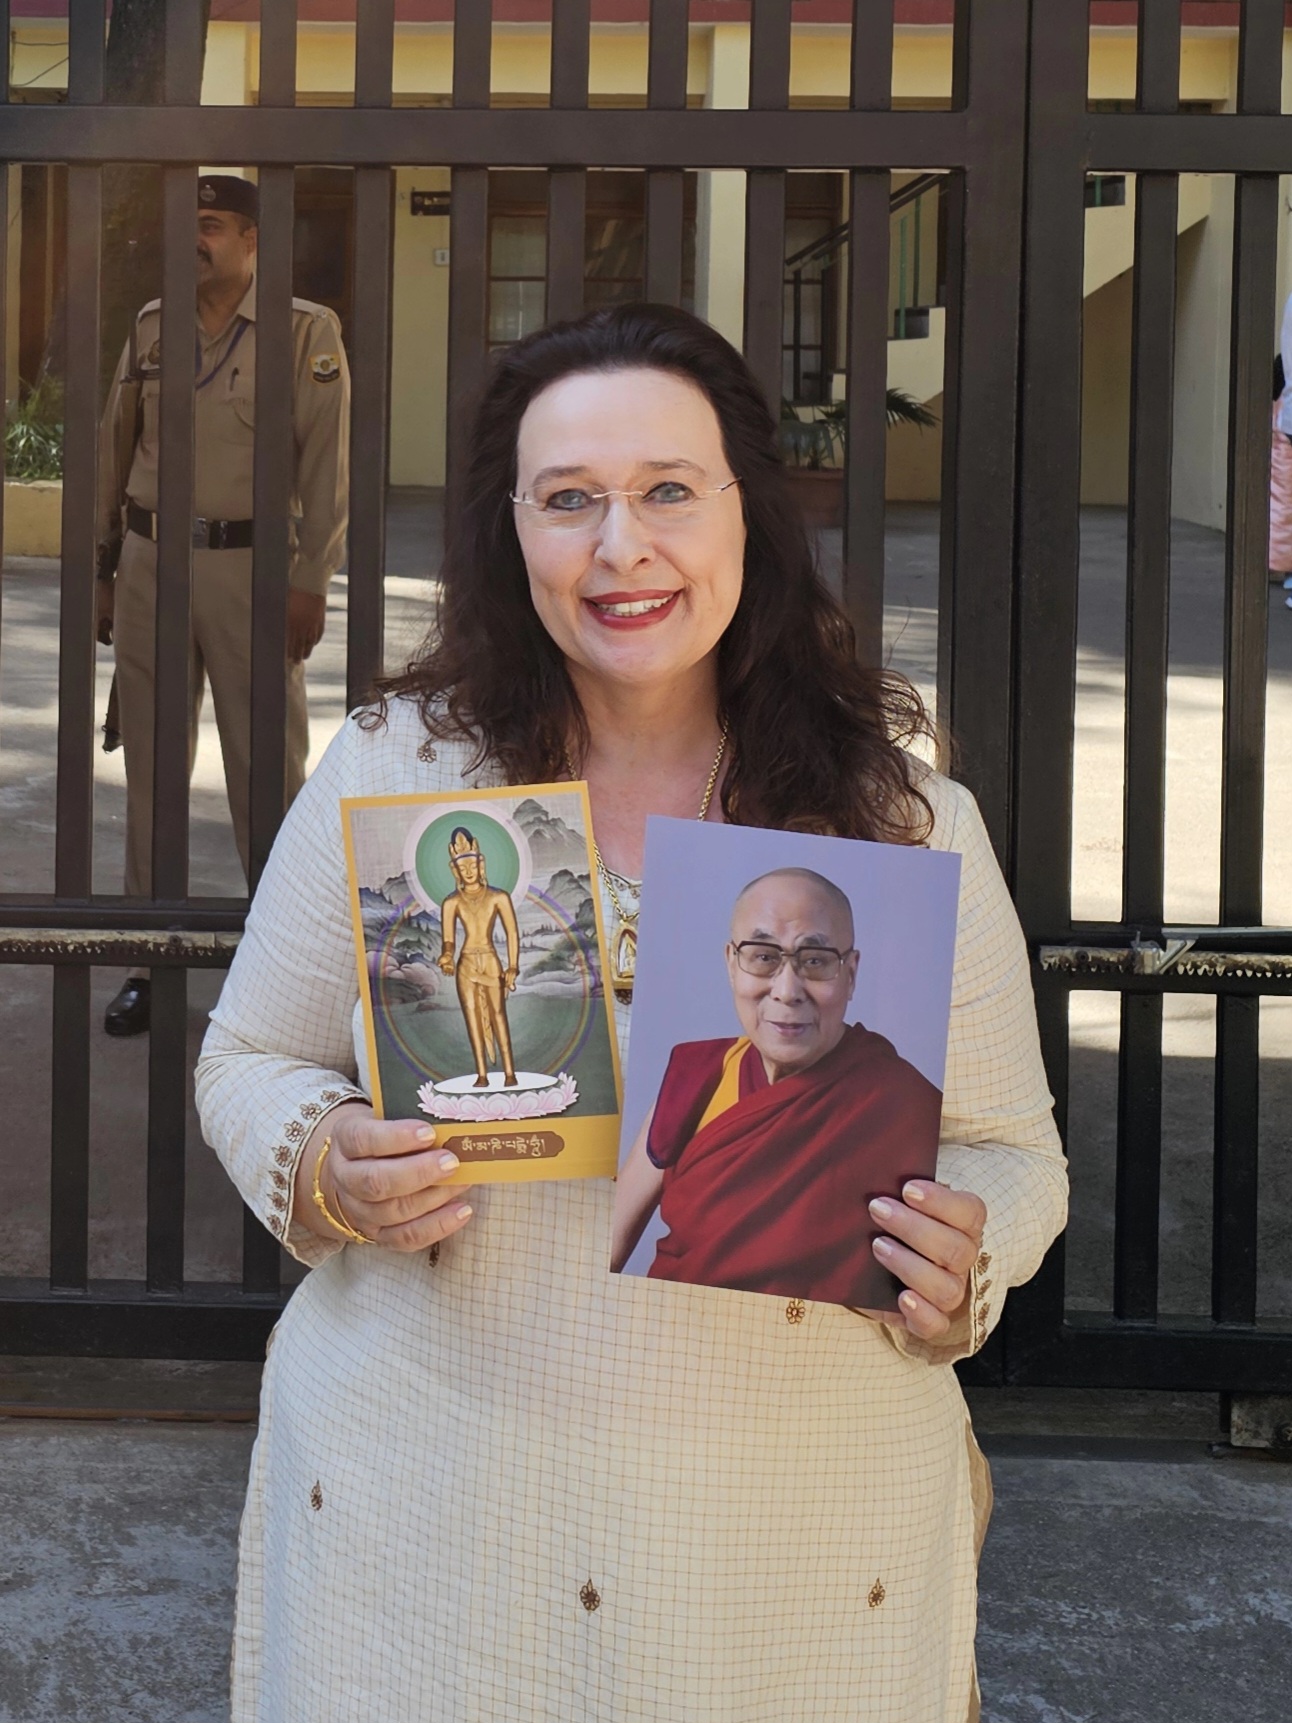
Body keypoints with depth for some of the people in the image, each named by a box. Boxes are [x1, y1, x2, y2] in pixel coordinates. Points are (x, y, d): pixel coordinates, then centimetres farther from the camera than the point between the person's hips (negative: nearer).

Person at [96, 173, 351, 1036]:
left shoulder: (307, 333, -3)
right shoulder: (152, 326, 9)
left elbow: (327, 464, -6)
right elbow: (117, 451, 13)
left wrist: (311, 583, -12)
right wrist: (101, 568, 11)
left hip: (248, 568, -3)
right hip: (151, 565, 4)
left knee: (269, 767, 1)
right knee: (152, 767, 7)